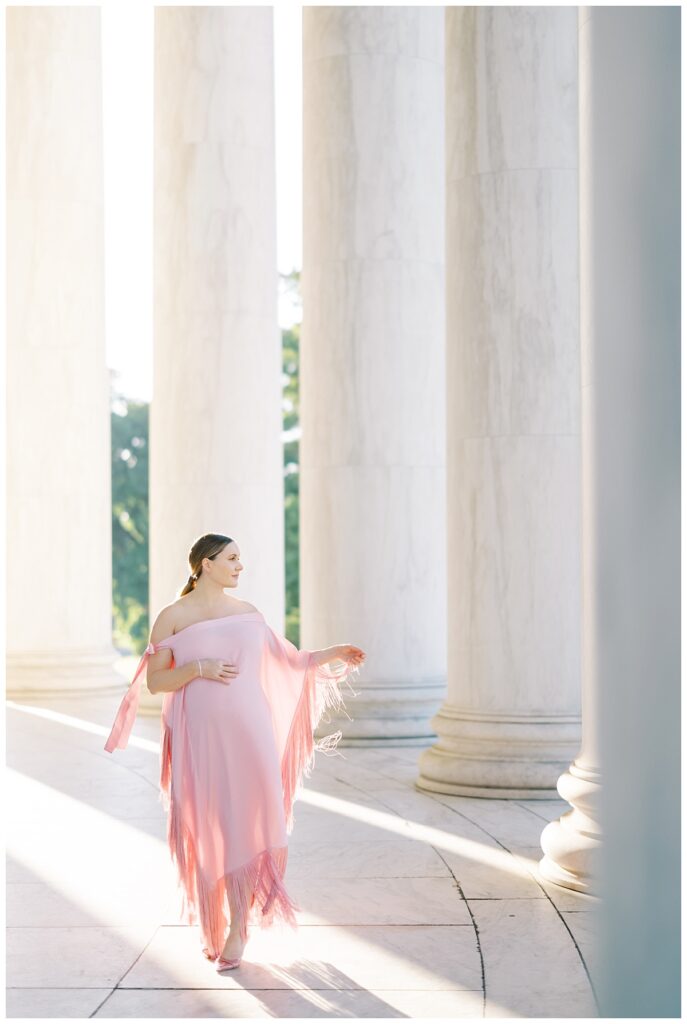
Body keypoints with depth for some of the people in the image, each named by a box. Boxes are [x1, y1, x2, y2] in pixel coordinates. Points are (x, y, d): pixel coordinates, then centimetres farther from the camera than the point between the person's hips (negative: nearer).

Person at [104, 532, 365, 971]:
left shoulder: (248, 612, 11)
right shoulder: (174, 617, 0)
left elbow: (290, 662, 17)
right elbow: (155, 680, -2)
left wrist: (335, 653, 7)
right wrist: (198, 668, -16)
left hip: (247, 732, 3)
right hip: (199, 737, -2)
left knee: (247, 824, -6)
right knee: (209, 830, 1)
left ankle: (238, 927, 3)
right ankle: (212, 925, 19)